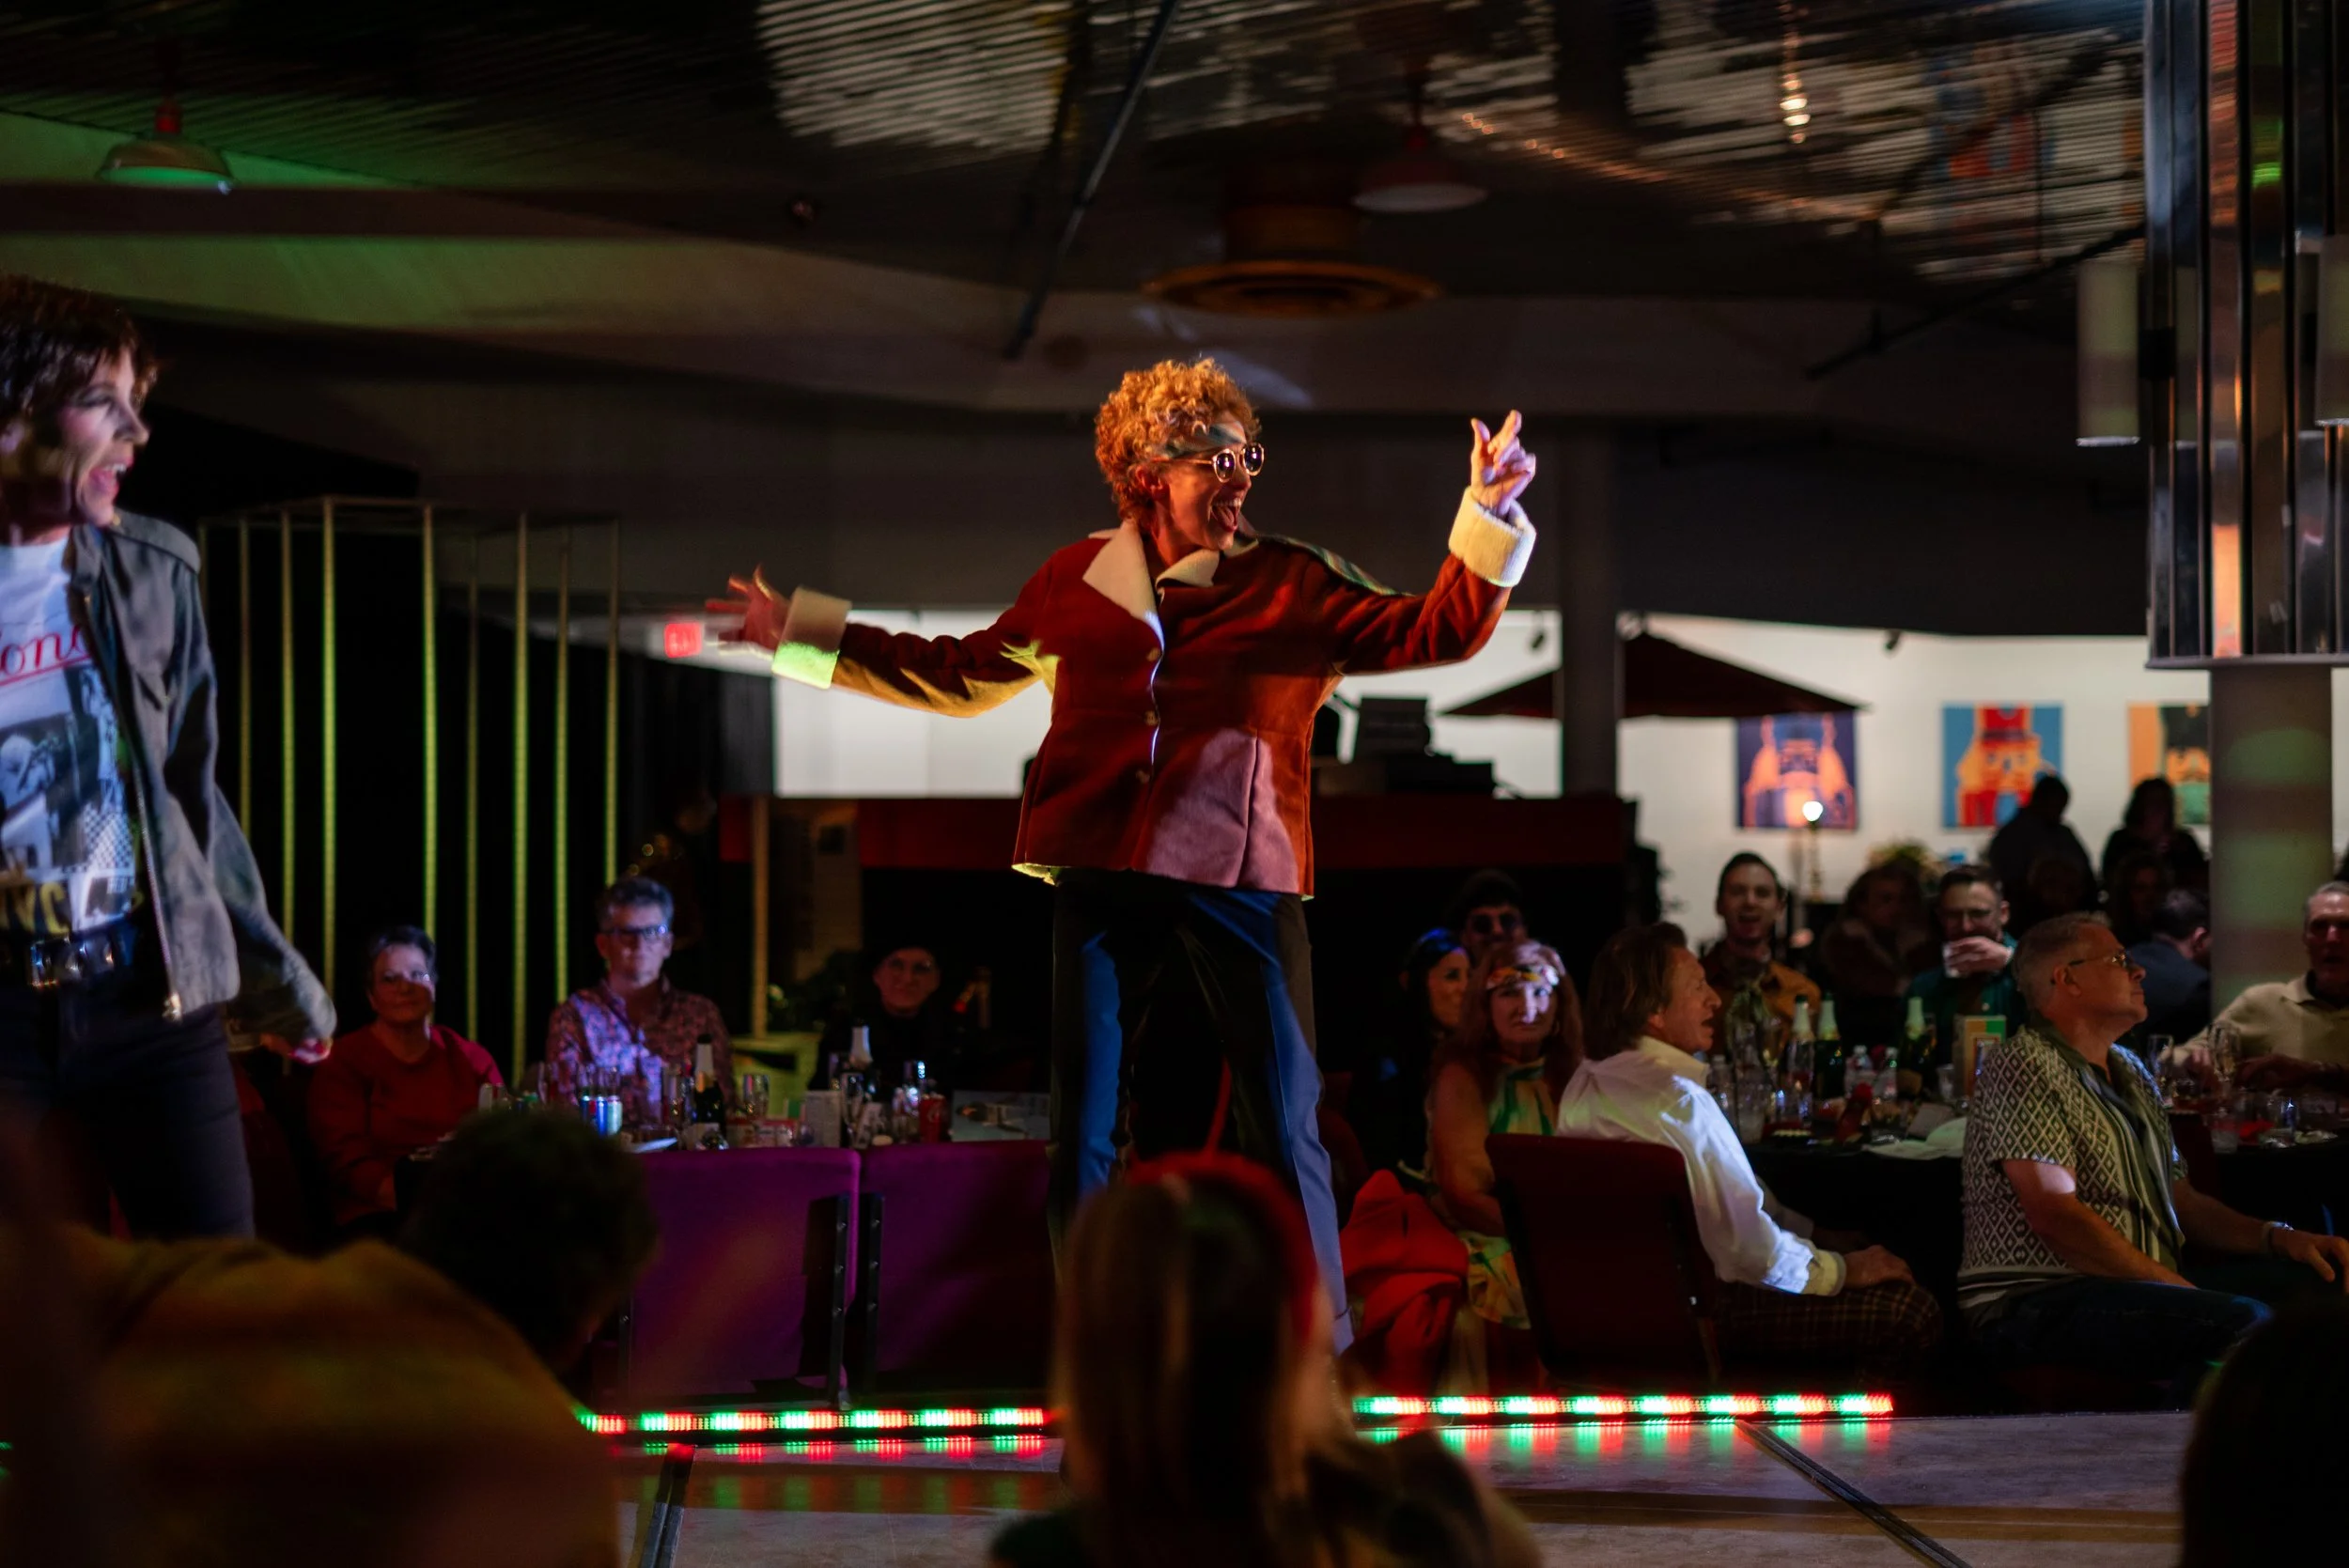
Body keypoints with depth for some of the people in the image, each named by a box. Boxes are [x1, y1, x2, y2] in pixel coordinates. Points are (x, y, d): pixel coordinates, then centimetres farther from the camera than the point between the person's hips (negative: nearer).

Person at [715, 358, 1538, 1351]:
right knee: (1082, 1137, 6)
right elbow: (962, 676, 23)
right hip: (1103, 886, 2)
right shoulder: (1078, 581, 11)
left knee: (1283, 1130, -5)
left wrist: (1487, 521, -15)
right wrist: (805, 634, 23)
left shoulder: (1293, 585, 6)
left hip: (1240, 886, -2)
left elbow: (1435, 632, -1)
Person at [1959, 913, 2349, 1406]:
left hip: (2144, 1286, 10)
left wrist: (2279, 1238, 5)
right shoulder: (2023, 1066, -7)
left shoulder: (2131, 1075, 23)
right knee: (2242, 1322, -30)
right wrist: (2184, 1291, -18)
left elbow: (2180, 1200, 23)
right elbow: (2054, 1213, -17)